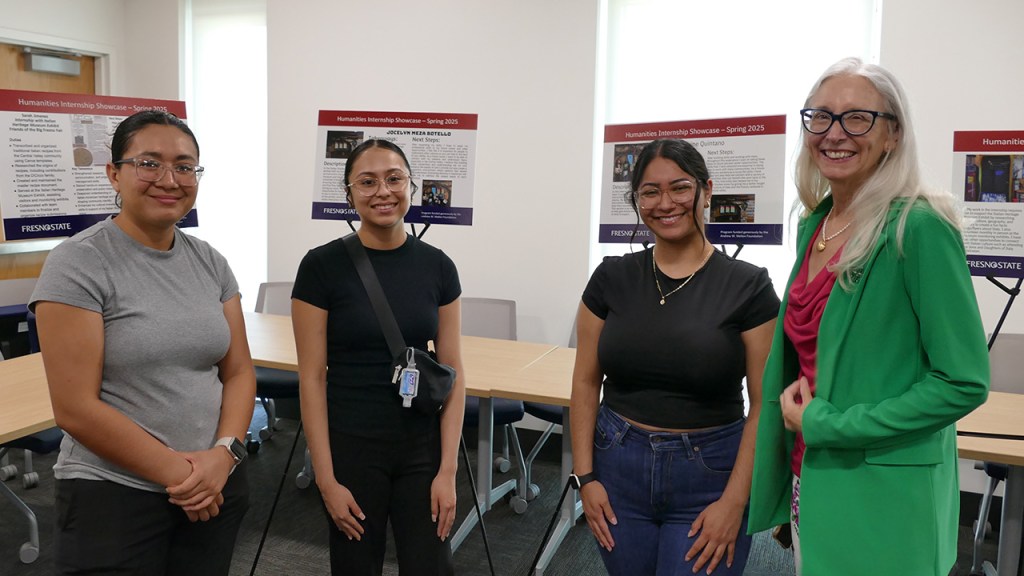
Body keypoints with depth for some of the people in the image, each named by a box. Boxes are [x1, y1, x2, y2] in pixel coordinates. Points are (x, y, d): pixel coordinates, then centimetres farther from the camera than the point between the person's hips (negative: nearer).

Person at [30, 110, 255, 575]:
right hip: (111, 496, -5)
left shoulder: (210, 263, 4)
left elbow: (239, 371, 5)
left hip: (216, 488, 5)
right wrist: (177, 472, -13)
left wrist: (224, 454, -11)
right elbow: (75, 408, -14)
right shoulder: (78, 264, -11)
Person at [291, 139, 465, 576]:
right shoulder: (322, 266, -9)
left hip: (422, 447, 2)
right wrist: (326, 478, -10)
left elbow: (452, 372, 0)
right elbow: (312, 377, -8)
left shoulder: (437, 267, -1)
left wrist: (447, 469, -5)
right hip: (351, 449, -2)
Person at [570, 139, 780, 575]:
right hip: (618, 471, 3)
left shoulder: (748, 287, -7)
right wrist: (585, 477, -1)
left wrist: (734, 502, -11)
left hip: (708, 475, -2)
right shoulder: (612, 278, 0)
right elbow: (586, 382, 3)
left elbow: (764, 404, -7)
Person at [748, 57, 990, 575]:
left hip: (882, 498, -6)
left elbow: (963, 382, -18)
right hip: (809, 478, 7)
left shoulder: (919, 227, -17)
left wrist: (827, 424, -18)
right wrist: (793, 397, 1)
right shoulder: (813, 223, 4)